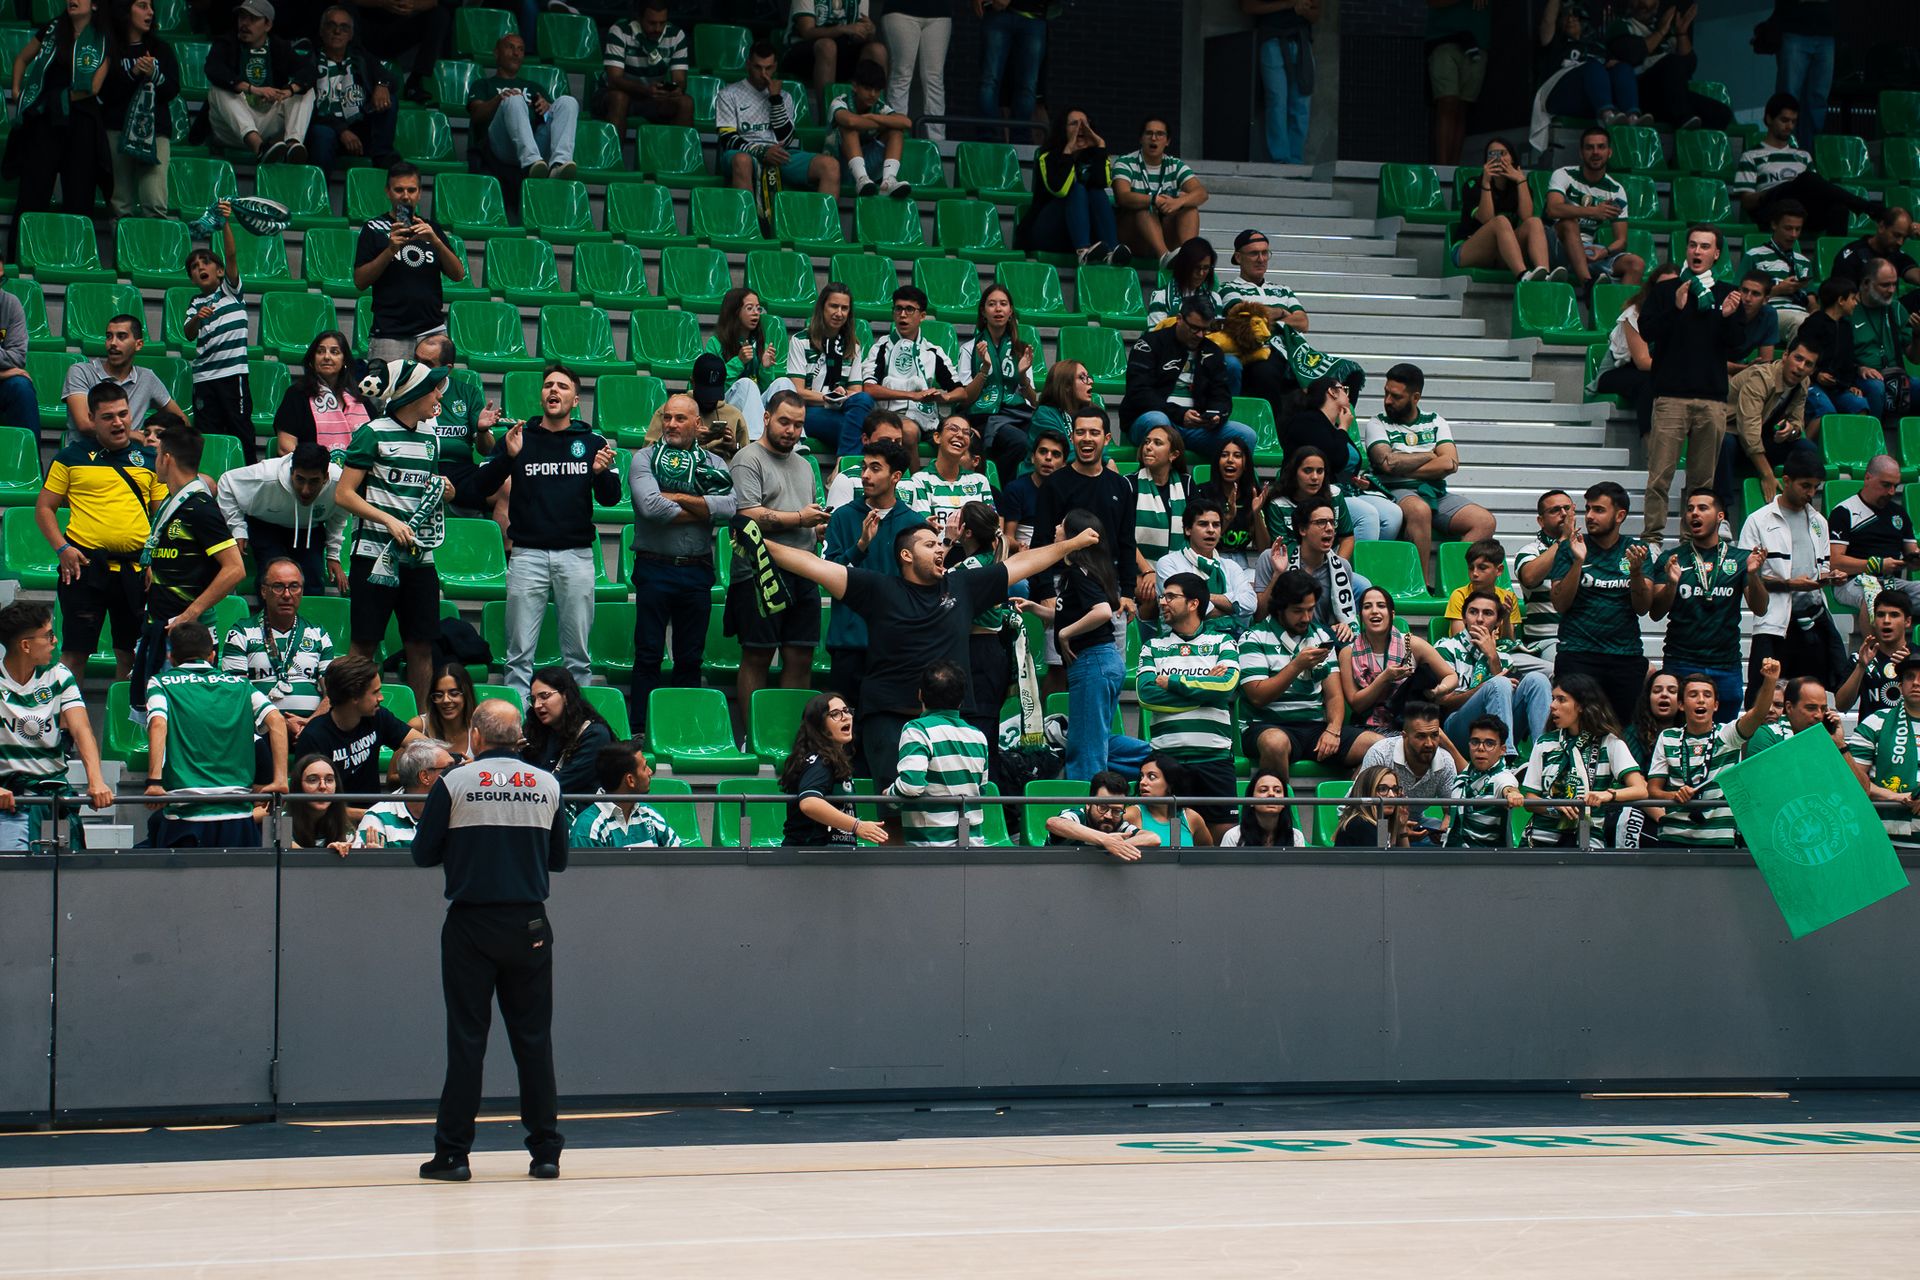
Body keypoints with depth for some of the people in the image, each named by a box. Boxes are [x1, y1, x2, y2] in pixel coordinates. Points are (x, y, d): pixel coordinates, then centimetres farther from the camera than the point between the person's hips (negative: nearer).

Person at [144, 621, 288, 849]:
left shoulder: (162, 683, 8)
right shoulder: (239, 685, 15)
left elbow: (158, 725, -10)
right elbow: (275, 720, 1)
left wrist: (154, 782, -17)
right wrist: (280, 779, -1)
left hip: (185, 815, -2)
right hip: (238, 815, 2)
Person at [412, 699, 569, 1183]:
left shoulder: (455, 783, -5)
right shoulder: (547, 784, 3)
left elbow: (423, 853, 0)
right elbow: (558, 858, 11)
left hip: (470, 924, -2)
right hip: (529, 923, 2)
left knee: (466, 1038, 1)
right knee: (533, 1038, 8)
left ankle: (452, 1153, 2)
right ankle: (546, 1151, 9)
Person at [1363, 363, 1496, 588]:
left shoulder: (1435, 423, 17)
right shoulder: (1377, 424, 9)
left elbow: (1450, 463, 0)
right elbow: (1388, 461, -10)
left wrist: (1405, 468, -6)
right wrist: (1431, 456, 1)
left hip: (1437, 493, 4)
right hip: (1397, 492, -4)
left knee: (1484, 521, -20)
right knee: (1419, 510, -40)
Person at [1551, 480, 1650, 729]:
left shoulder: (1635, 550, 9)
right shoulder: (1570, 548, 6)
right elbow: (1560, 604, -3)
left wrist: (1636, 571, -15)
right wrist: (1578, 561, -14)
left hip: (1627, 654, 2)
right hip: (1577, 654, -2)